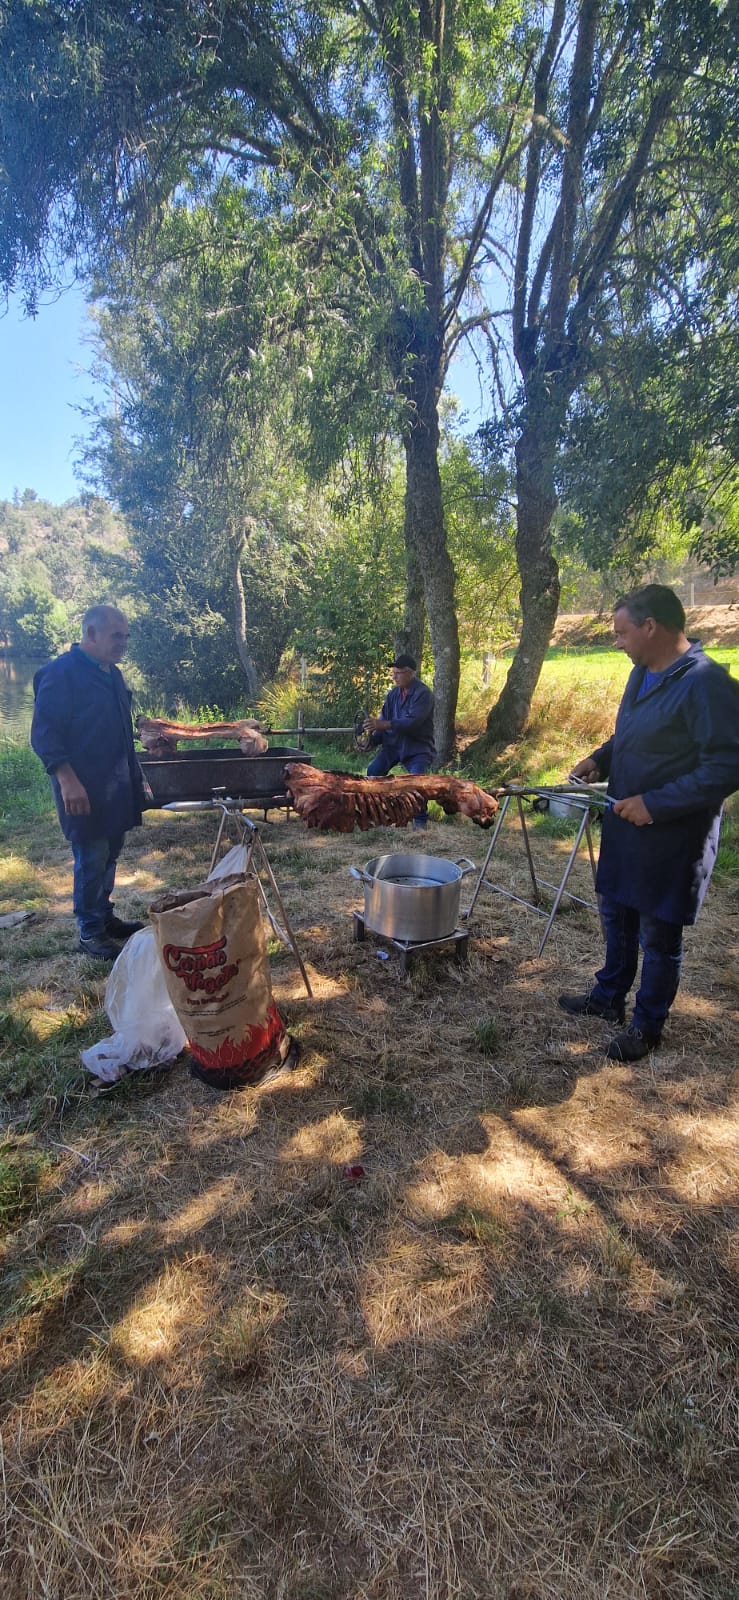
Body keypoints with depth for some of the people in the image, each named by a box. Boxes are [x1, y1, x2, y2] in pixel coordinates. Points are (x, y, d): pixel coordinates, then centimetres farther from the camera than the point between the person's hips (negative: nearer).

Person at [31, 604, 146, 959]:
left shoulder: (112, 673, 13)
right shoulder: (60, 673, -13)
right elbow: (44, 734, -17)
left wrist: (132, 774, 19)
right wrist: (67, 781, -24)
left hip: (115, 784, 8)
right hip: (84, 787, -8)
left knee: (109, 854, 15)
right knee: (92, 858, -2)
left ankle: (105, 916, 29)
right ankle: (89, 931, 12)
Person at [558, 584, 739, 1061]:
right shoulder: (643, 673, 7)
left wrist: (655, 803, -26)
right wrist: (600, 759, 3)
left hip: (671, 838, -9)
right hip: (626, 825, 9)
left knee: (658, 934, 8)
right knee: (617, 915, 22)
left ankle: (647, 1026, 28)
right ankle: (609, 998, 42)